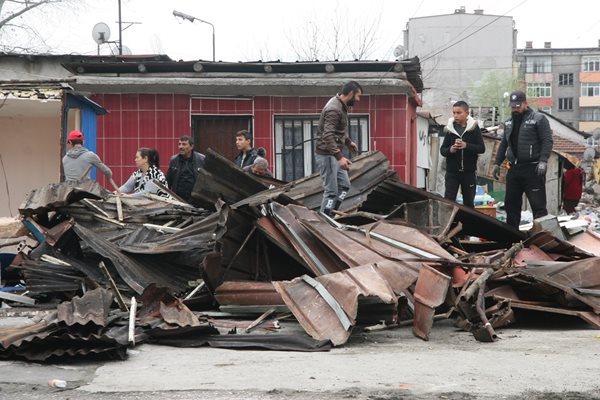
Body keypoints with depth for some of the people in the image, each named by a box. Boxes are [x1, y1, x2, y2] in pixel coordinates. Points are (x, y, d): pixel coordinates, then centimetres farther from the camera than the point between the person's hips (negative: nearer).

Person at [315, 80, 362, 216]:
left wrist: (348, 141, 31)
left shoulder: (341, 106, 8)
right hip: (327, 155, -10)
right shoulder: (334, 109, -23)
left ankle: (331, 216, 17)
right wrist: (339, 157, -37)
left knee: (344, 186, 13)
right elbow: (328, 136, -32)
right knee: (331, 191, -7)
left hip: (334, 155, 10)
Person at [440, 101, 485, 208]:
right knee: (449, 200, -5)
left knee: (469, 201, 10)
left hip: (469, 171, 0)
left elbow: (482, 148, -6)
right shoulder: (450, 129, 1)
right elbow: (442, 150, 4)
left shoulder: (474, 128, -2)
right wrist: (450, 150, -18)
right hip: (452, 171, 0)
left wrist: (466, 146, -20)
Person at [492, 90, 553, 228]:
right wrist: (497, 163, 17)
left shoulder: (539, 119, -5)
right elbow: (504, 144, 23)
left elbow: (547, 141, -11)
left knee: (538, 204, -7)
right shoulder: (509, 122, 17)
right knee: (511, 204, 11)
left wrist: (543, 161, -22)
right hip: (514, 169, 7)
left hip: (532, 169, -7)